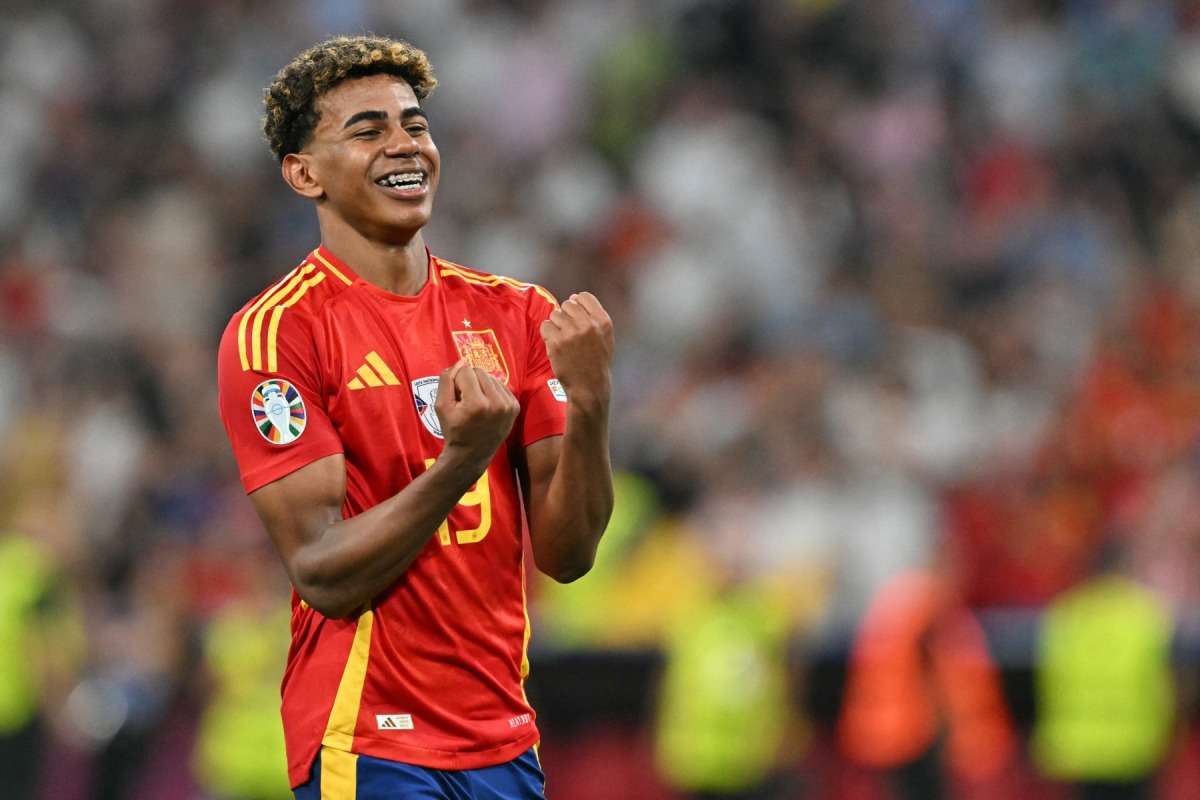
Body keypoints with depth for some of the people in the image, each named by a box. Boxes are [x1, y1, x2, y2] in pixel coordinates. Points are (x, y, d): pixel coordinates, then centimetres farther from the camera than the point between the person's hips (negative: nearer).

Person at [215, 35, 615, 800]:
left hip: (503, 738, 5)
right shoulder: (272, 332, -8)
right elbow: (324, 578, -14)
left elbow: (566, 555, 2)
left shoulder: (515, 313, 7)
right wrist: (461, 462, -27)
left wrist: (589, 406, -14)